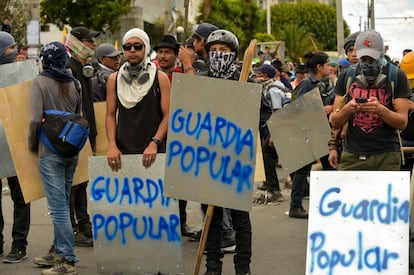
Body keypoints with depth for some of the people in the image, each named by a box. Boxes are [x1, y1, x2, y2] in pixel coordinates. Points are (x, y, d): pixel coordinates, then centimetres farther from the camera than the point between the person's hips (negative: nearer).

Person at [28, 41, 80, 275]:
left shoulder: (40, 82, -9)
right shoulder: (73, 82, 7)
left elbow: (36, 119, -15)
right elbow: (80, 115, 10)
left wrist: (32, 144, 0)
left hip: (50, 151, -6)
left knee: (58, 205, -6)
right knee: (62, 203, 16)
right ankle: (58, 251, 25)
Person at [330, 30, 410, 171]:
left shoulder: (397, 76, 2)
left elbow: (402, 122, -3)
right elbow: (335, 122, 8)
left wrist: (380, 109, -21)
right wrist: (347, 109, -14)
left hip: (386, 156, -2)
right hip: (353, 155, 2)